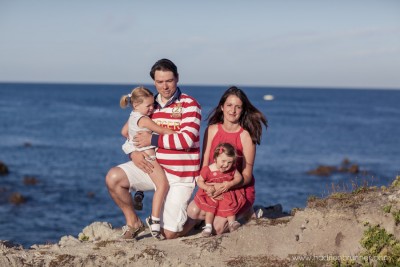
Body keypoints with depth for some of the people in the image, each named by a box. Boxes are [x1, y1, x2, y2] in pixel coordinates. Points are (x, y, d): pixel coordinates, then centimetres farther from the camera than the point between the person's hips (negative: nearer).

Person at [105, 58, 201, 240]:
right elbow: (133, 134, 16)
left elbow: (187, 139, -21)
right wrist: (134, 153, -7)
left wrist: (153, 140, -17)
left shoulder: (189, 105, -8)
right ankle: (133, 222, 2)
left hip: (180, 175, -5)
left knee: (169, 235, -6)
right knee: (113, 177, -19)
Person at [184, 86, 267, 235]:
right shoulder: (212, 130, -2)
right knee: (193, 211, -20)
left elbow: (246, 176, -12)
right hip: (214, 188, 4)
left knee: (218, 227, -20)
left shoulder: (246, 136, -12)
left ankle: (245, 212, 8)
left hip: (240, 189, -3)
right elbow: (204, 164, -1)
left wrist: (227, 186, -30)